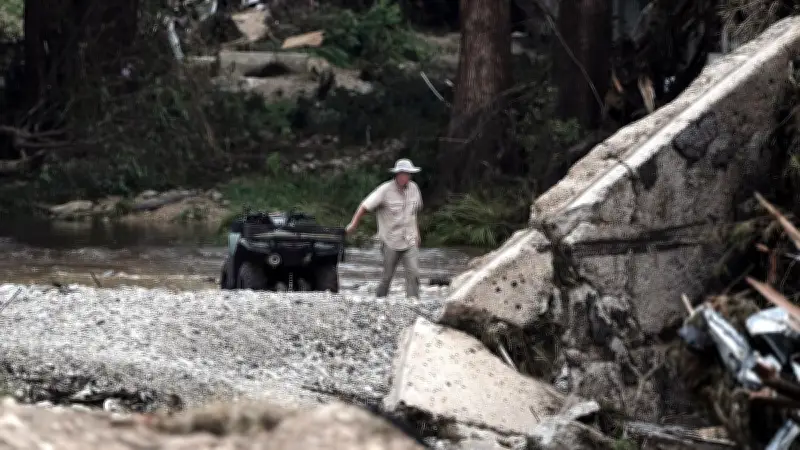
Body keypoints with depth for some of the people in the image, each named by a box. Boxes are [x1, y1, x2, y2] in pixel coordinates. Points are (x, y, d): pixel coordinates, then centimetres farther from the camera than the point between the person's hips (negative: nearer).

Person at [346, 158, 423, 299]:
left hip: (410, 241, 3)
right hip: (391, 241, -3)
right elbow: (365, 206, -10)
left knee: (413, 273, -13)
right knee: (387, 276, 5)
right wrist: (353, 224, -14)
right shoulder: (385, 190, -10)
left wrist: (416, 233, 24)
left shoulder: (413, 188, 6)